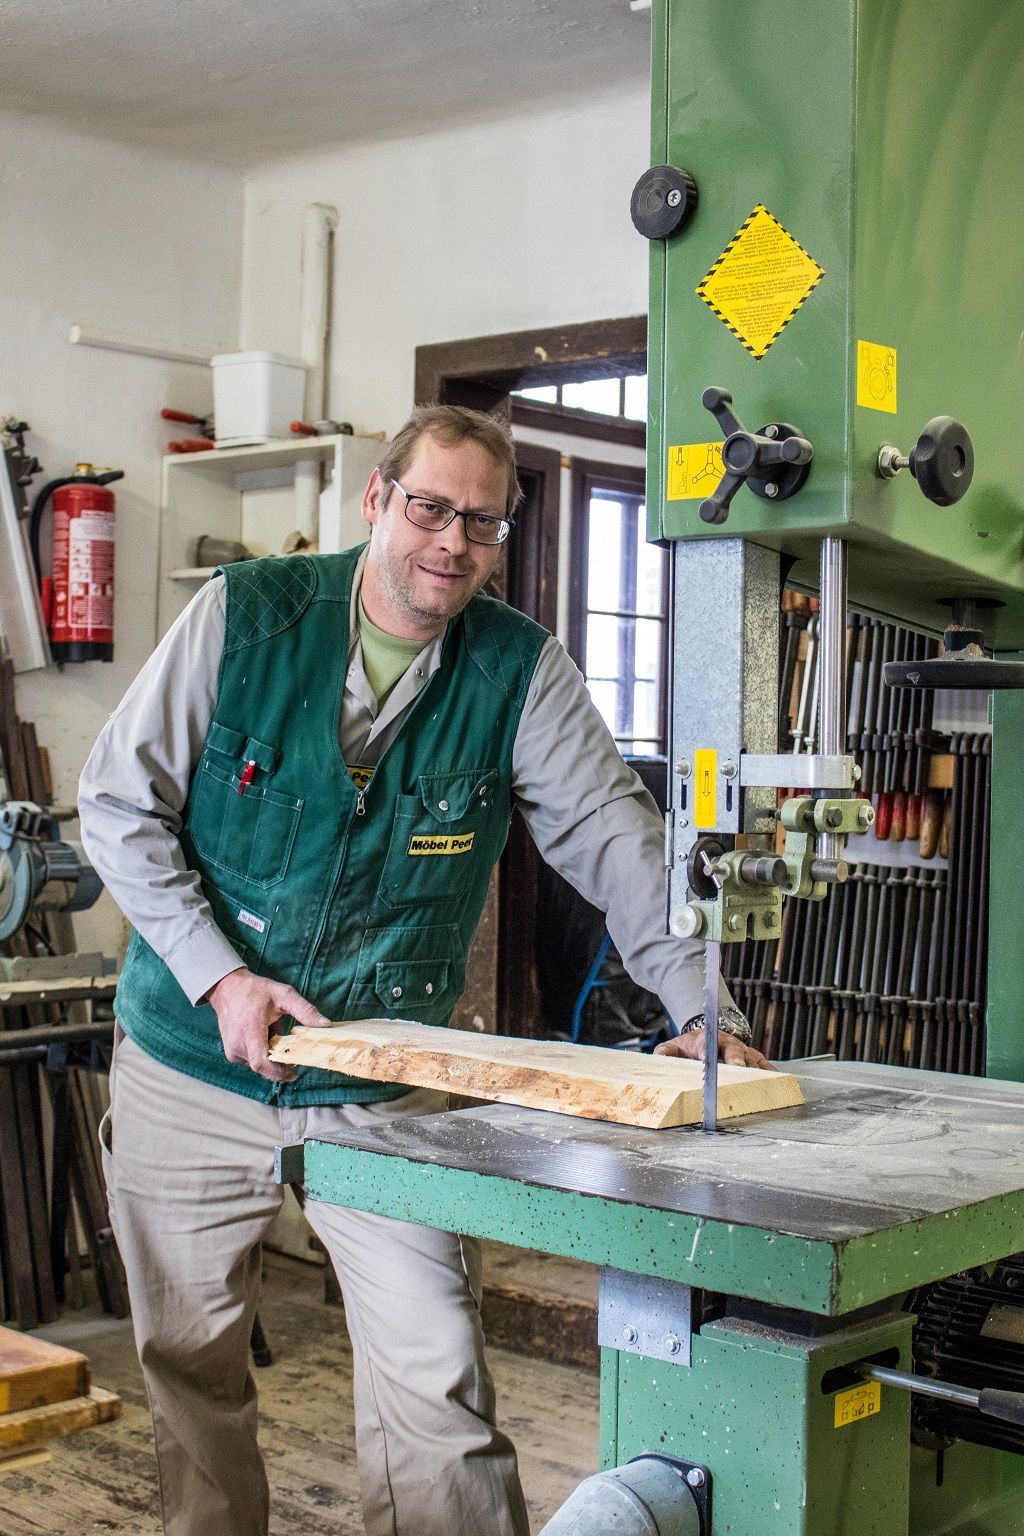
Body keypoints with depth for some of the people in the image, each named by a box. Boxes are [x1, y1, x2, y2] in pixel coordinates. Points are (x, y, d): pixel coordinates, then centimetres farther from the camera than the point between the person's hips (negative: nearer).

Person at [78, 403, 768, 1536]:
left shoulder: (521, 671, -4)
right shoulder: (245, 614, -7)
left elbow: (609, 830, -5)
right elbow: (120, 801, -5)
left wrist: (695, 1001, -18)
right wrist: (217, 975, -14)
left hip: (384, 1089, 0)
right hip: (190, 1068, 1)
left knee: (436, 1386, -7)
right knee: (188, 1365, 16)